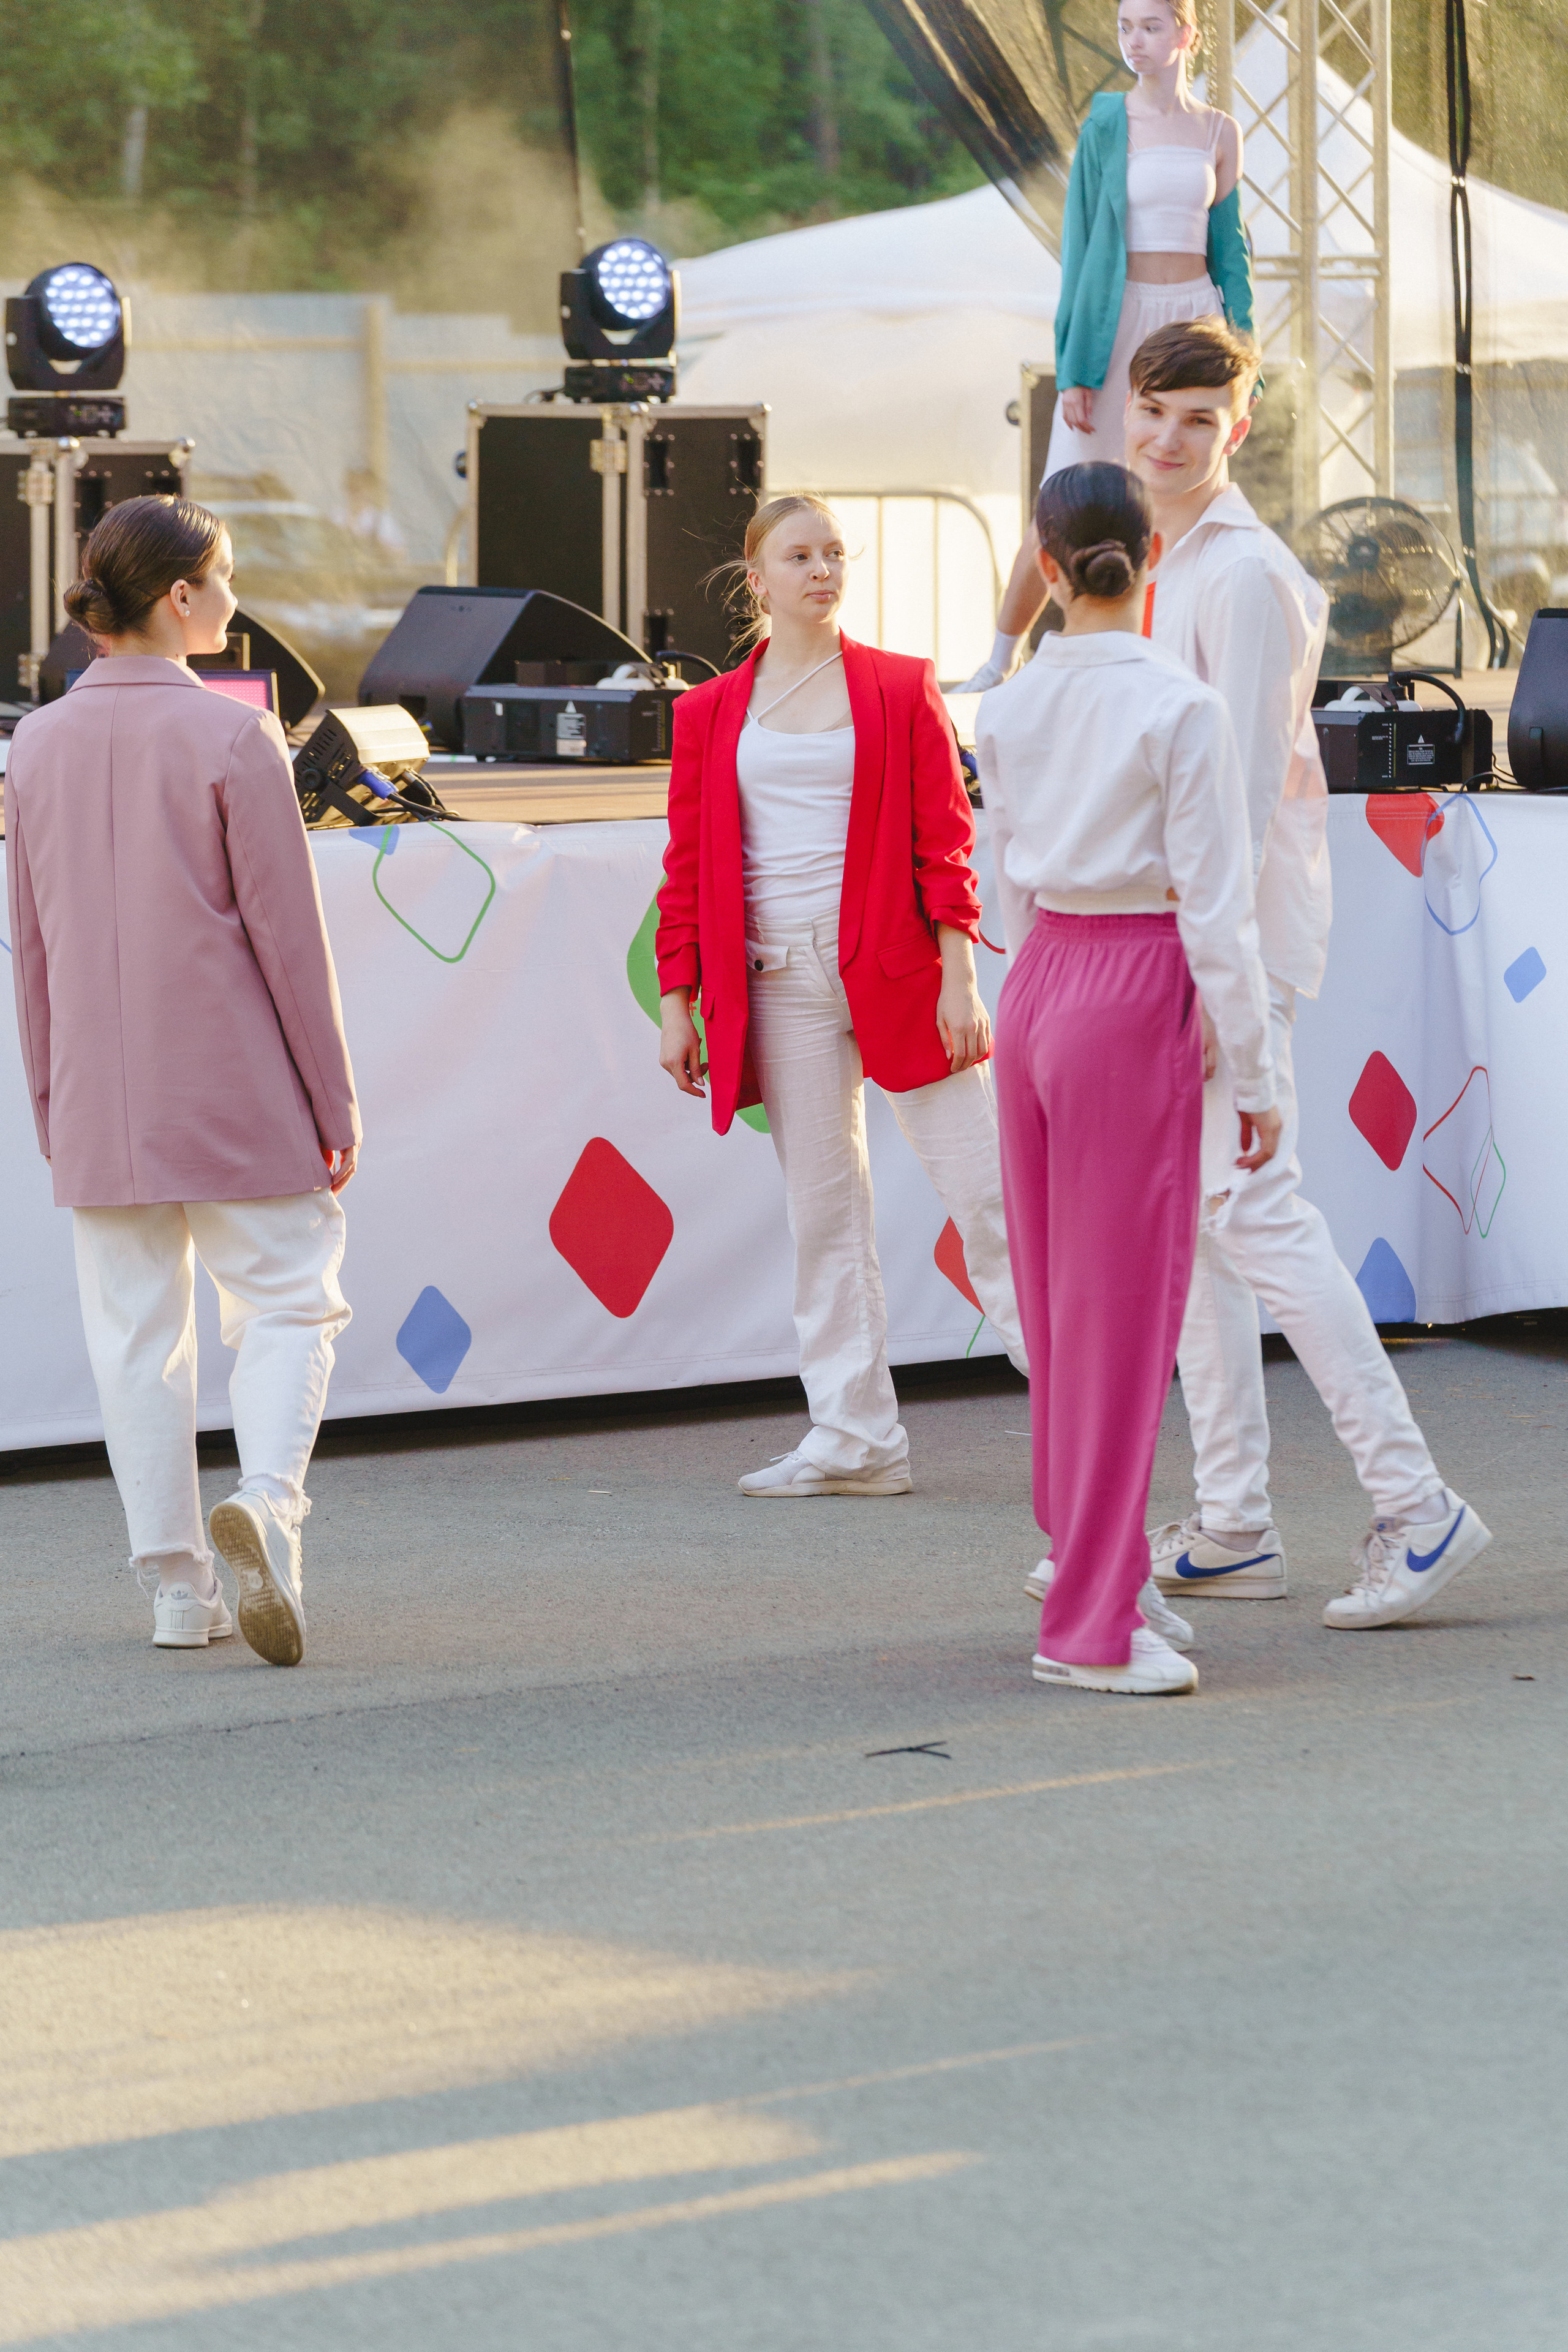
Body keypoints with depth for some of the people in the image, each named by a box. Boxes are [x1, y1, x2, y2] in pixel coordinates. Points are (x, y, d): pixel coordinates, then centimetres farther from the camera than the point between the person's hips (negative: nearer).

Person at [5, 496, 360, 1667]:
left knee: (136, 1329, 9)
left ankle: (178, 1589, 10)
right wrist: (334, 1097, -3)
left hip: (101, 1102, 4)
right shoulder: (231, 736, -12)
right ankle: (268, 1498, -20)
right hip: (237, 1089, -4)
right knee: (288, 1303, 6)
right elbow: (288, 932, -10)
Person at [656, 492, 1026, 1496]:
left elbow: (944, 838, 1)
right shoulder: (711, 713, 10)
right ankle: (857, 1439, 9)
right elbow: (689, 867, 12)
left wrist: (959, 973, -7)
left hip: (896, 973, -2)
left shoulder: (902, 688, 5)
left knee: (982, 1186, -4)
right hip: (781, 986, 2)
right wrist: (677, 999, 7)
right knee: (823, 1213, 5)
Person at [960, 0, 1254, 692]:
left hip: (1194, 320, 2)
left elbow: (1228, 247, 11)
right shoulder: (1105, 128, -1)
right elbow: (1079, 245, -2)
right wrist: (1073, 370, -7)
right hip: (1118, 324, -2)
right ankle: (1000, 662, 8)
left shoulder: (1219, 133, 6)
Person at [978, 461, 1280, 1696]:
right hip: (1138, 996, -6)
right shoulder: (1182, 709, -12)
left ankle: (1085, 1552, 27)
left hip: (1037, 990, 6)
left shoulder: (1011, 709, 5)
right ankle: (1092, 1620, 2)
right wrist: (1254, 1074, -7)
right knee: (1127, 1302, -1)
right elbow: (1214, 906, -12)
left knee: (1064, 1292, 15)